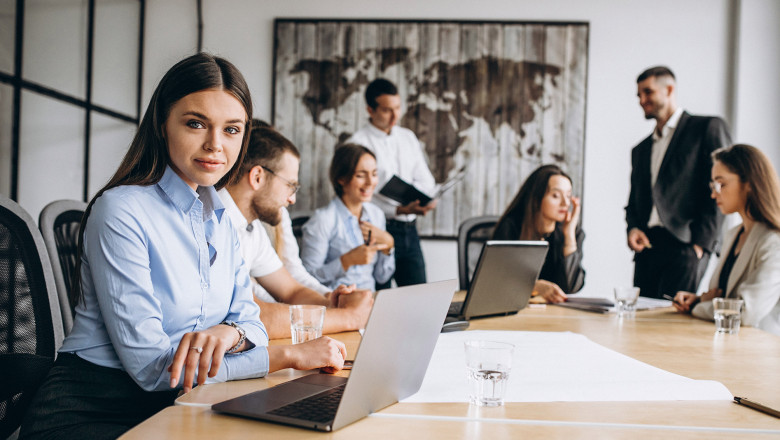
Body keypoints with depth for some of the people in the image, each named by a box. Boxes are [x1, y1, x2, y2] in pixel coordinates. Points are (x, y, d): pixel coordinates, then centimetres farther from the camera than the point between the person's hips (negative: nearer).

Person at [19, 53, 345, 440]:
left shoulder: (223, 219, 8)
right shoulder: (121, 211, -15)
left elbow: (250, 323, 6)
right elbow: (151, 365, -19)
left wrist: (229, 333, -20)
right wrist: (290, 355, -18)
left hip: (171, 407, 7)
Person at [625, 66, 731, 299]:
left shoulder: (708, 128, 4)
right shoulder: (641, 150, 25)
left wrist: (701, 244, -11)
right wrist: (632, 228, 3)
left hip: (685, 247, -5)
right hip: (647, 251, 6)